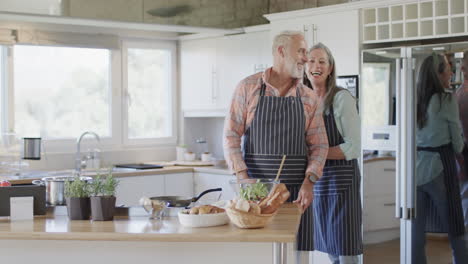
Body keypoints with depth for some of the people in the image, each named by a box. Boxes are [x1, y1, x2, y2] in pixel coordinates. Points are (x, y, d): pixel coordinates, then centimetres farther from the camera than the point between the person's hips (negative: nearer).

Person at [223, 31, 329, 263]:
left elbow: (319, 146, 6)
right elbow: (231, 137, -4)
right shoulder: (248, 88, -1)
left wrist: (308, 182, -10)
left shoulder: (309, 98, 7)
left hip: (296, 191, 2)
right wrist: (244, 181, -14)